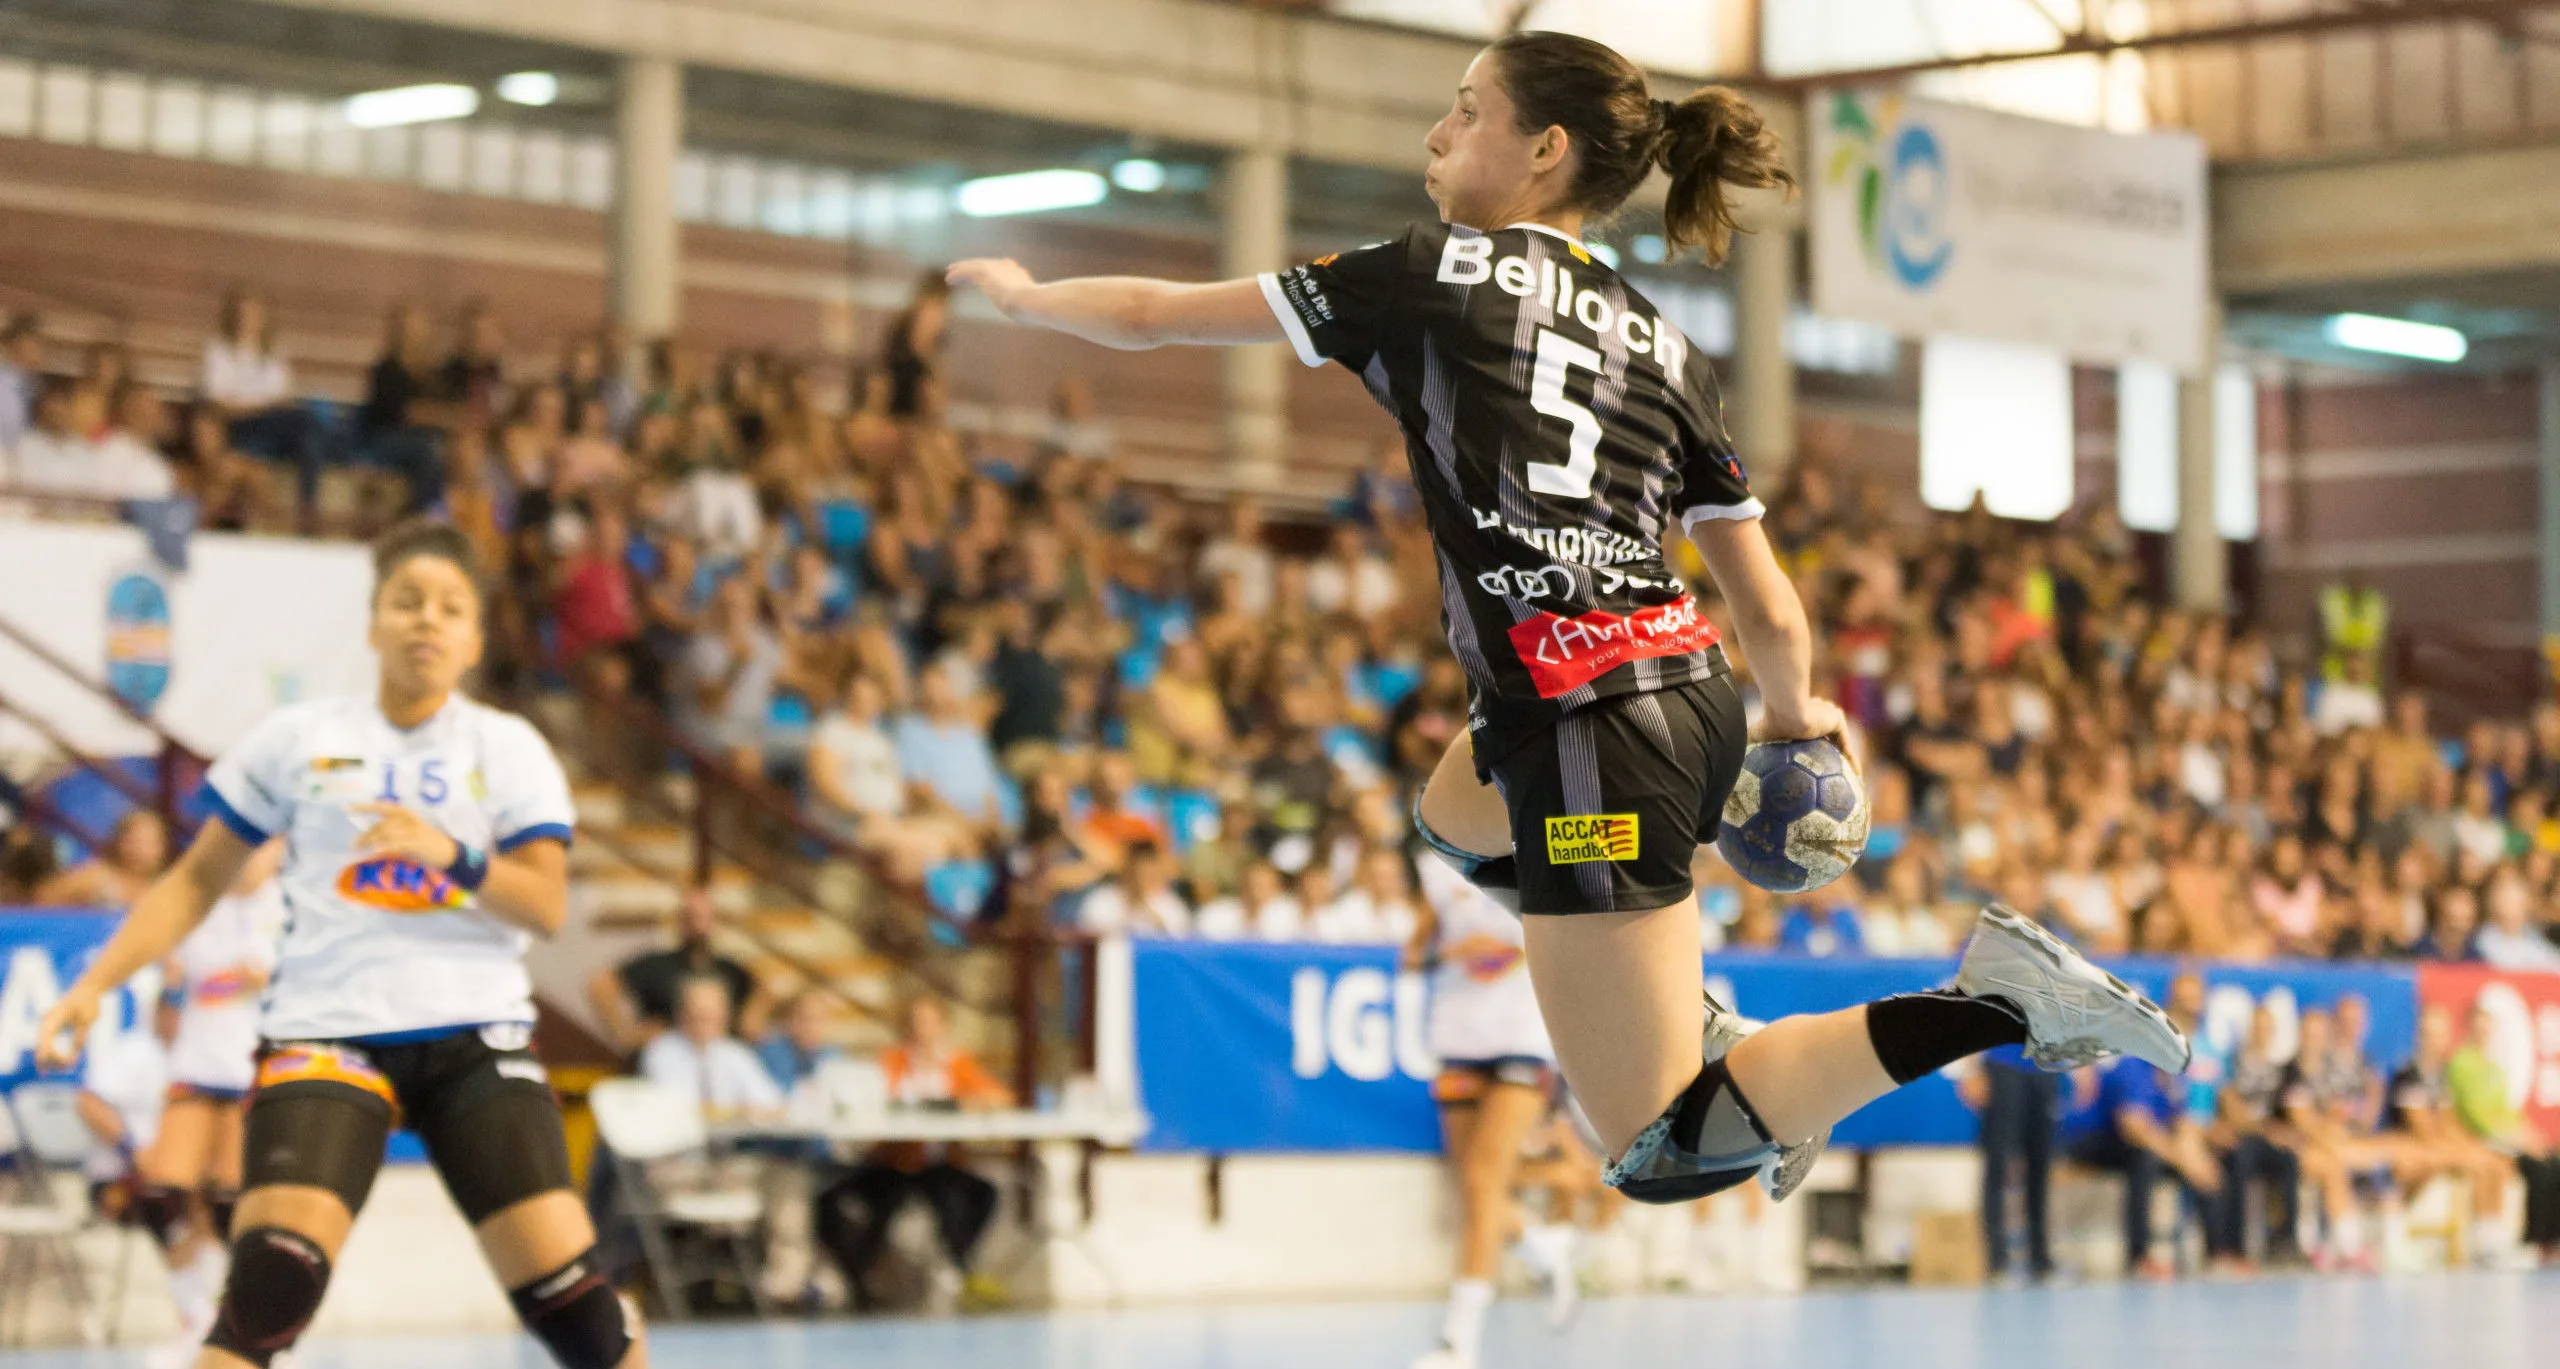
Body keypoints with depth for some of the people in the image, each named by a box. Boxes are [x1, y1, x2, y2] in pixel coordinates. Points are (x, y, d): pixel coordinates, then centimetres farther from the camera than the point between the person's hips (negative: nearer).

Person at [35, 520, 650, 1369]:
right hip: (325, 1033, -1)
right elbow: (199, 878, 16)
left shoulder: (508, 748, 9)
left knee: (562, 1283, -8)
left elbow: (547, 907, -1)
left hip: (476, 1035, 1)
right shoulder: (298, 740, 9)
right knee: (270, 1281, -21)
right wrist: (95, 984, 6)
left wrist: (452, 855, -19)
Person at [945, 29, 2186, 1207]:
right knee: (1455, 814, 39)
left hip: (1588, 738, -7)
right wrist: (1793, 716, 36)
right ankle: (1707, 1041, 25)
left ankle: (1989, 1004, -16)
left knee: (1661, 1157, -2)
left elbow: (1153, 316, 10)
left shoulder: (1428, 274, 2)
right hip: (1694, 704, 8)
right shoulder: (1664, 353, 15)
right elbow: (1772, 617, 14)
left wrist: (1024, 293, 29)